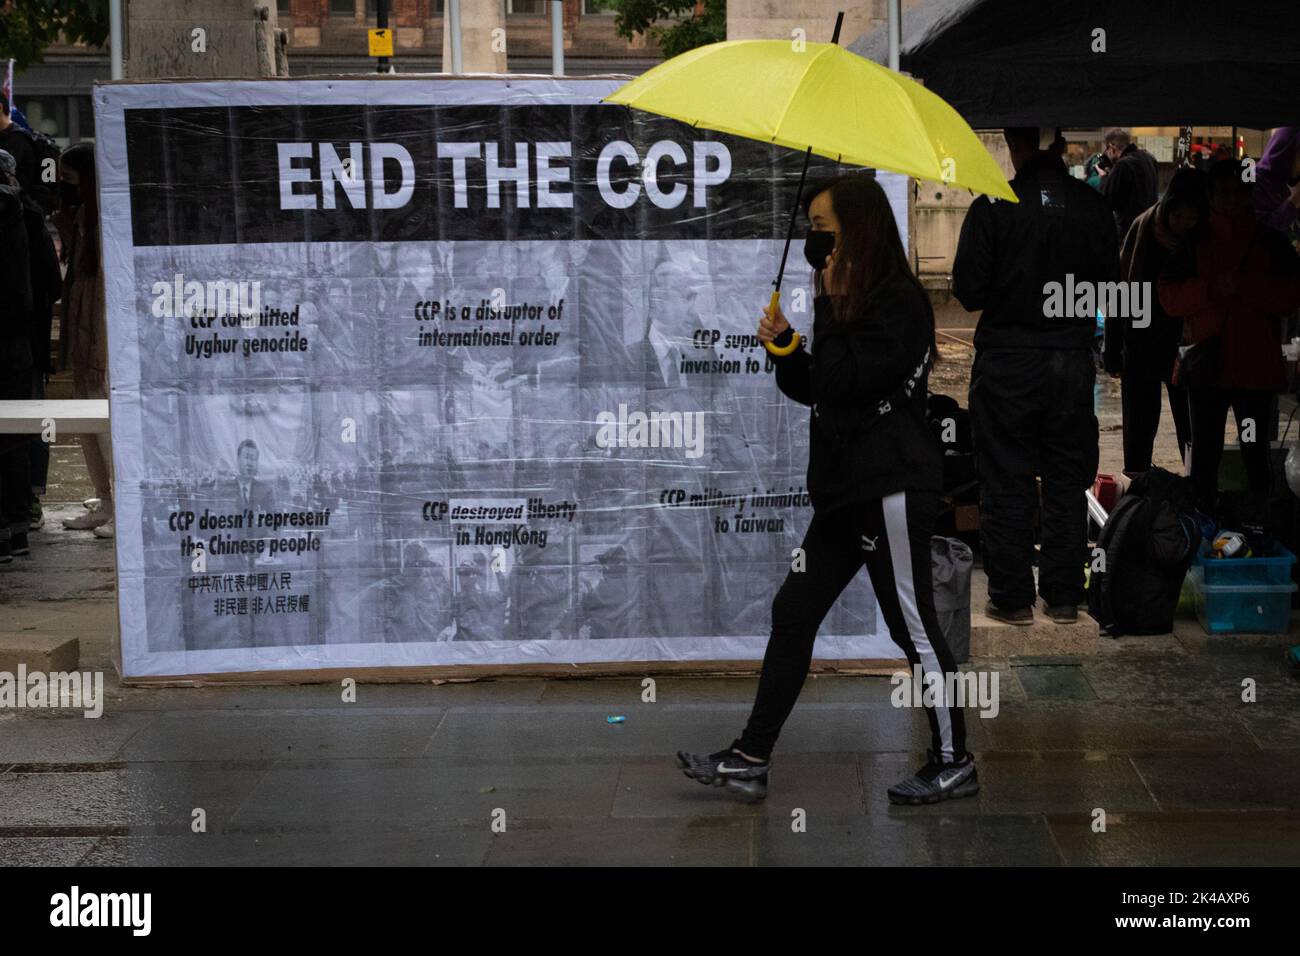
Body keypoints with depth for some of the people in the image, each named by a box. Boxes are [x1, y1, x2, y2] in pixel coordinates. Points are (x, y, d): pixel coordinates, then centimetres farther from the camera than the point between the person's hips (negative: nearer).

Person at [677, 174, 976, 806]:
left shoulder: (899, 303, -12)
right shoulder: (850, 301, 16)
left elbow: (844, 382, -20)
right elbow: (813, 390, 18)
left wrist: (835, 304, -10)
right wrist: (783, 345, 1)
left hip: (891, 485, -10)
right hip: (846, 485, 10)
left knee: (913, 626, -2)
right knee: (793, 613, 7)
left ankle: (953, 762, 11)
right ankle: (750, 759, 11)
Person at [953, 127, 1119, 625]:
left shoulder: (992, 207, -14)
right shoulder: (1093, 206, -3)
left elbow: (969, 292, -11)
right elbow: (1109, 283, 4)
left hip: (1008, 362, -3)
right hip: (1074, 357, 3)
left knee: (1006, 482, 6)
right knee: (1067, 481, 13)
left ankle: (1012, 597, 10)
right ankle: (1064, 595, 18)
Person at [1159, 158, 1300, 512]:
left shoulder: (1271, 243, 5)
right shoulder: (1194, 243, 7)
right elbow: (1168, 297, -1)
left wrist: (1244, 284, -17)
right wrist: (1213, 288, -16)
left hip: (1256, 366, -1)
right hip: (1206, 362, 1)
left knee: (1255, 453, 6)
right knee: (1205, 452, 6)